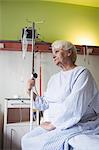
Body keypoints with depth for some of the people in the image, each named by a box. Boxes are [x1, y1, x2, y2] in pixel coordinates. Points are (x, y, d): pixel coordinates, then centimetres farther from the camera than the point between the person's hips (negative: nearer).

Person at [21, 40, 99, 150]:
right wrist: (31, 92, 0)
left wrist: (54, 124, -17)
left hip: (79, 124, -7)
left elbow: (74, 105, -20)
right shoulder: (54, 78, 15)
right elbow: (45, 105, 14)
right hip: (54, 125, 7)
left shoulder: (81, 73, -8)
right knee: (26, 140, -7)